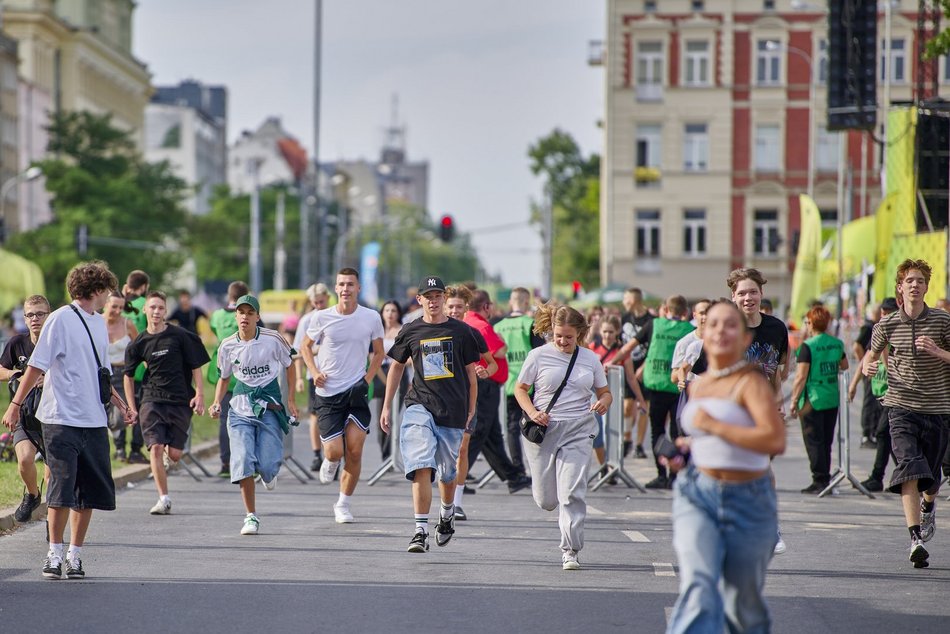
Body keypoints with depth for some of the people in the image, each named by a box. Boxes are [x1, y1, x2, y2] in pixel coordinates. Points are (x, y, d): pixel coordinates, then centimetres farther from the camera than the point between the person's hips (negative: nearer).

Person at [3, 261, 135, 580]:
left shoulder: (99, 323, 15)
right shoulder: (61, 319, -6)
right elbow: (37, 366, -7)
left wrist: (121, 404, 22)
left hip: (94, 421, 7)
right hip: (62, 419, -7)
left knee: (92, 492, 4)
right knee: (62, 488, -8)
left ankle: (75, 554, 12)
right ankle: (55, 554, 2)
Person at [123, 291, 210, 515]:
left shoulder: (180, 336, -1)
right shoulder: (139, 343, 5)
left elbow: (196, 367, 4)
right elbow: (129, 375, 15)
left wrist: (199, 395, -7)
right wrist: (132, 408, 10)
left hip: (180, 402, -1)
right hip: (151, 401, 1)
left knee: (174, 454, -2)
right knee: (155, 448, -14)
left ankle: (166, 458, 36)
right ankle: (164, 499, -8)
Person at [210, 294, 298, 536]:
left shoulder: (273, 339, -8)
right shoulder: (227, 346, -1)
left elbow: (289, 366, 8)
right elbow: (224, 378, 14)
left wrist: (291, 400, 5)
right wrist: (217, 403, -1)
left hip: (270, 406, -1)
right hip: (241, 406, 2)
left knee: (267, 465, -11)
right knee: (243, 462, -14)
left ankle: (269, 474, 30)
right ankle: (251, 517, -2)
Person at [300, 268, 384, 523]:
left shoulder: (371, 318, -1)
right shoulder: (322, 317, -3)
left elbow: (378, 353, 14)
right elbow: (305, 346, 13)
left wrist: (367, 379, 0)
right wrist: (314, 372, -3)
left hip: (356, 392, 1)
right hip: (328, 393, -1)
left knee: (354, 451, -7)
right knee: (335, 452, -7)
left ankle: (343, 504, 9)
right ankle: (329, 462, 32)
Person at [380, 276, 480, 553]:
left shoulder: (460, 331, 3)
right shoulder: (410, 331, 5)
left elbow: (470, 372, 10)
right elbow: (397, 366, 17)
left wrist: (471, 409, 11)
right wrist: (386, 406, 17)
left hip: (453, 412, 1)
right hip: (419, 405, -1)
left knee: (447, 472, 10)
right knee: (421, 466, -17)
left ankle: (447, 513, 41)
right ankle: (420, 531, -18)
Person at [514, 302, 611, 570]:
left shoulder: (590, 358, 7)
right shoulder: (539, 355, 1)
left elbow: (604, 392, 14)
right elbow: (520, 389, 6)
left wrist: (604, 403, -10)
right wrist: (532, 412, -11)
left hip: (578, 430, 0)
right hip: (543, 428, 0)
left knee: (572, 492, -13)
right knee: (546, 500, 5)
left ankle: (570, 551, -7)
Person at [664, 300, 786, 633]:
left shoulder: (751, 383, -9)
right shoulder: (697, 386, 12)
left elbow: (775, 440, -24)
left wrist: (714, 426, -19)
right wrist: (686, 447, 11)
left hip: (748, 502, -4)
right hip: (697, 495, 4)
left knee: (744, 602, 10)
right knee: (698, 585, -20)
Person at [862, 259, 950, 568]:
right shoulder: (887, 325, 2)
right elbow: (872, 352, 19)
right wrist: (867, 366, -3)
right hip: (901, 406, -1)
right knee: (908, 468, -18)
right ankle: (915, 539, -23)